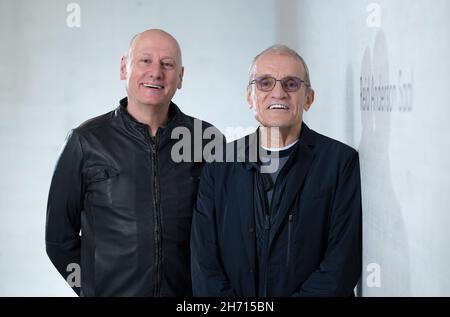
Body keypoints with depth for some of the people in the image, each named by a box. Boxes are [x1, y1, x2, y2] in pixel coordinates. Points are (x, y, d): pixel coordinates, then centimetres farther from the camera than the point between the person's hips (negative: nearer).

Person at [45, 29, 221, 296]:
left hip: (189, 293, 1)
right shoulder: (87, 141, -6)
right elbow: (60, 236, 0)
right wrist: (94, 287, -3)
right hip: (109, 291, -1)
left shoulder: (208, 140, -3)